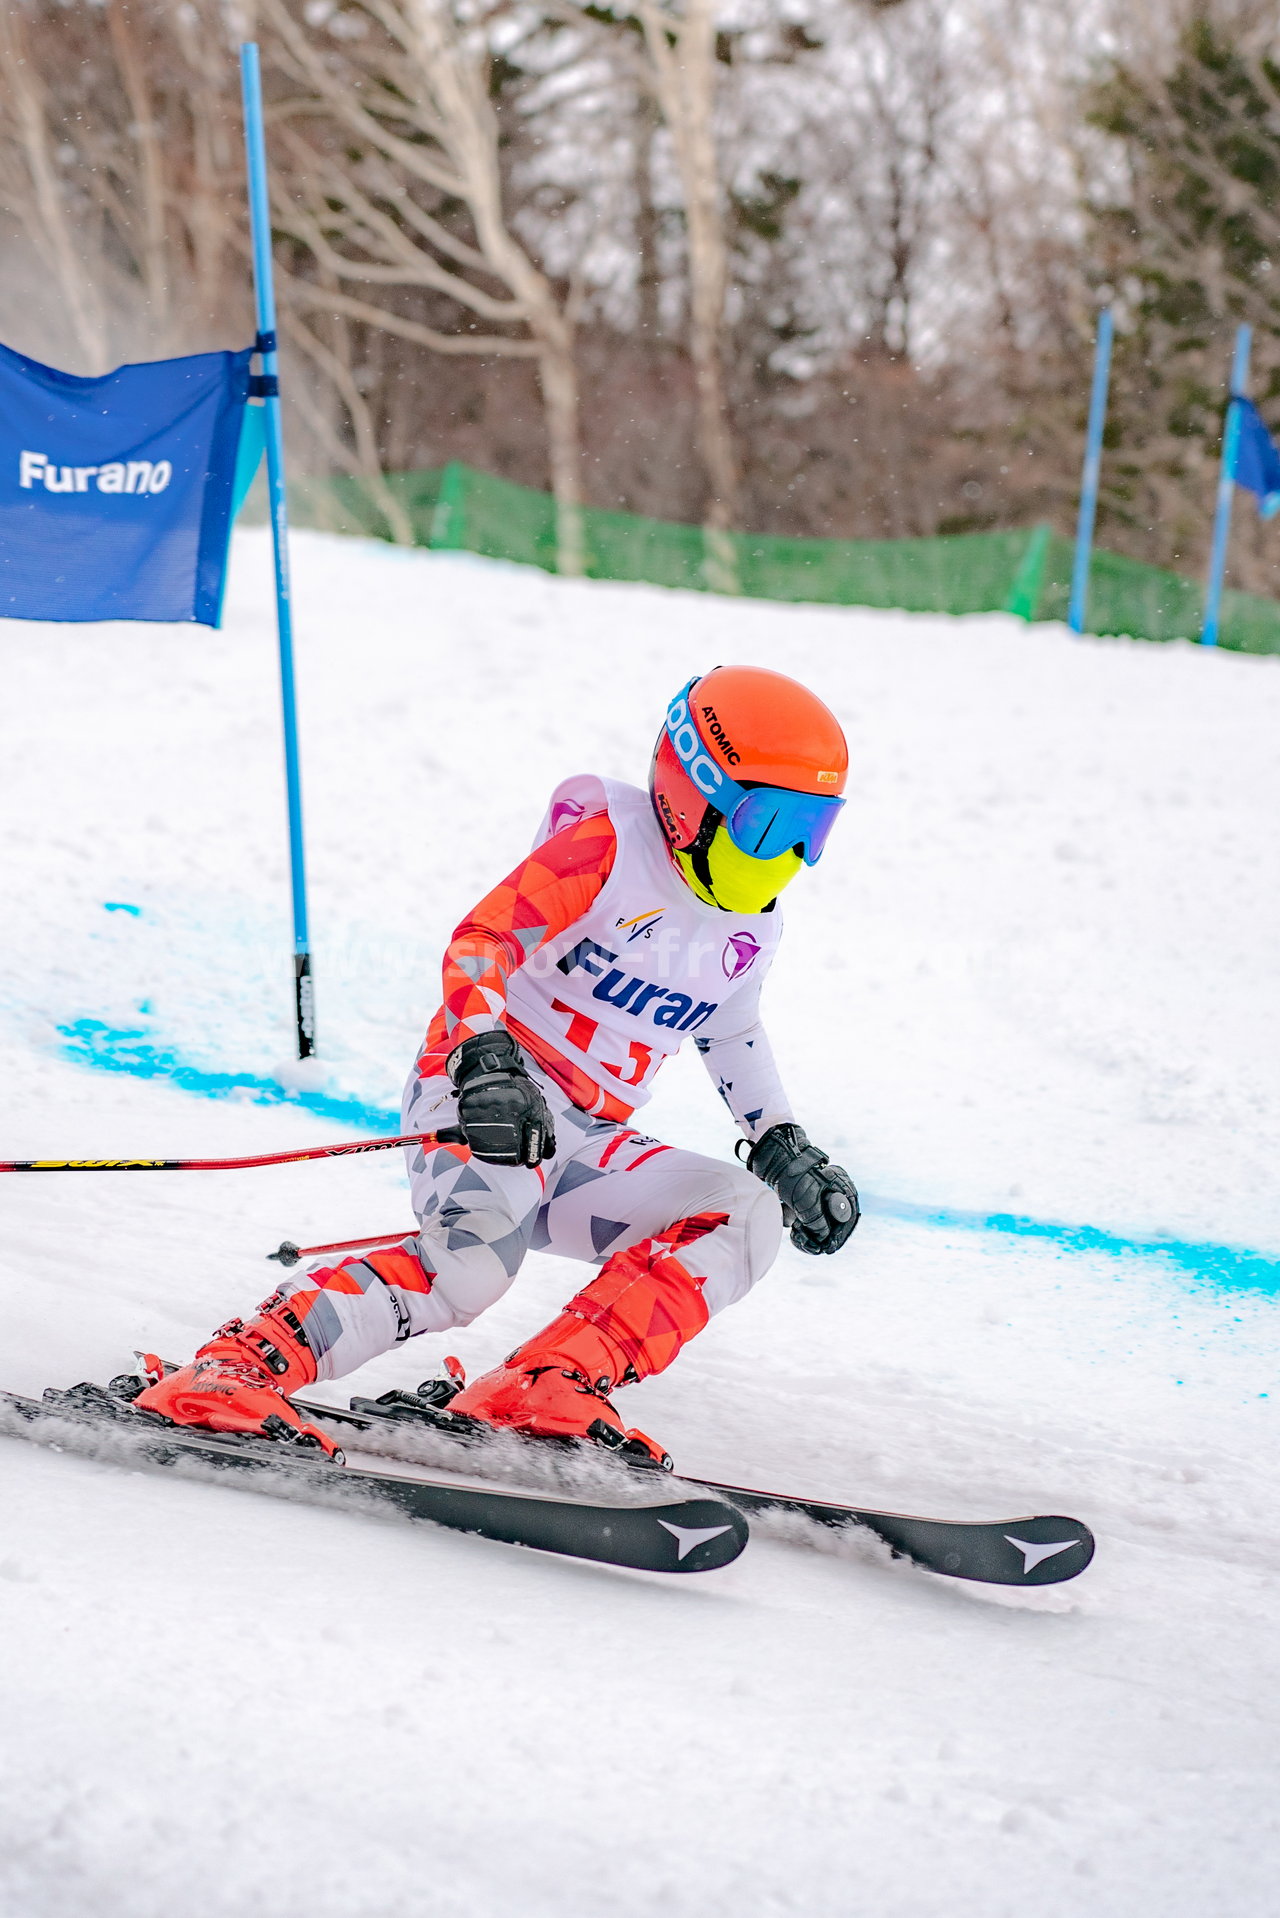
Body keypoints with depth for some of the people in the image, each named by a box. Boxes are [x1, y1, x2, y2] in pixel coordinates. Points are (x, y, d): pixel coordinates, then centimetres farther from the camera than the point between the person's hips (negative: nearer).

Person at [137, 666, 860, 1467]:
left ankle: (545, 1388, -23)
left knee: (745, 1213, -12)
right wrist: (487, 1059, -32)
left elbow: (733, 1033, 32)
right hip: (489, 1095, -8)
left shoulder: (752, 922, 14)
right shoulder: (608, 844, -9)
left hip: (582, 1144, 8)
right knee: (470, 1264, -35)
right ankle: (232, 1369, -35)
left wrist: (782, 1144, 23)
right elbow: (481, 939, -16)